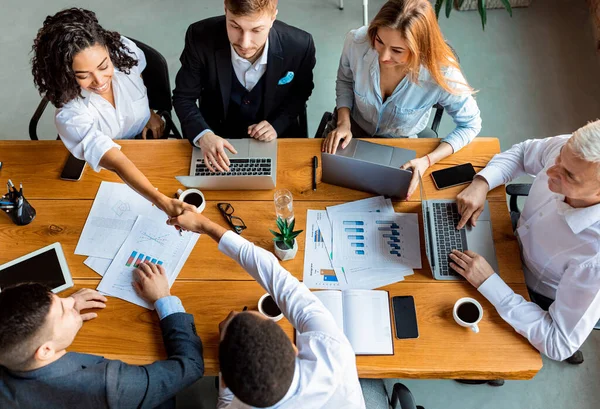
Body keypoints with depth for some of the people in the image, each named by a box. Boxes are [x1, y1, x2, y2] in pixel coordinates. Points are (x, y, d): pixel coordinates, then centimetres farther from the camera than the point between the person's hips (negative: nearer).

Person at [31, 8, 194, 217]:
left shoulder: (125, 51, -25)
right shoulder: (70, 115, -35)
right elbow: (118, 164, -45)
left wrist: (149, 113, 2)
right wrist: (164, 202, -58)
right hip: (105, 170, -3)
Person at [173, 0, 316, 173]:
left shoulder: (299, 45, -21)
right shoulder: (200, 38, -23)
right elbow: (183, 97, -11)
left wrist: (277, 125, -15)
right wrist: (203, 136, -30)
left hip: (274, 136, 1)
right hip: (217, 135, 0)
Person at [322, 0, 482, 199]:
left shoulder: (442, 73, -34)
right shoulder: (357, 41, -29)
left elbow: (470, 124, -16)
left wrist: (427, 161, -29)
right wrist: (343, 122, -19)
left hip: (401, 144, -1)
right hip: (353, 126, 2)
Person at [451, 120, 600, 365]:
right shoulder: (570, 149, -28)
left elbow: (559, 343, -33)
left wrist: (488, 283, -34)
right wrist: (481, 183, -22)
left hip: (535, 303, -5)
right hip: (518, 244, 5)